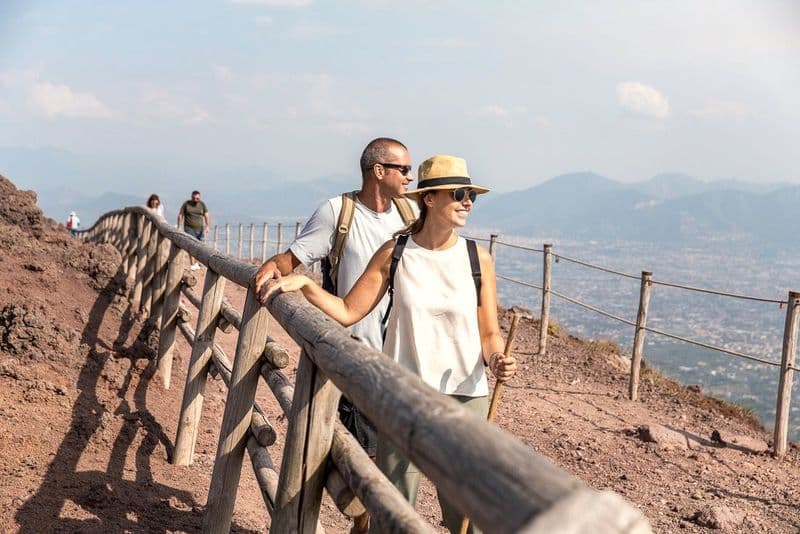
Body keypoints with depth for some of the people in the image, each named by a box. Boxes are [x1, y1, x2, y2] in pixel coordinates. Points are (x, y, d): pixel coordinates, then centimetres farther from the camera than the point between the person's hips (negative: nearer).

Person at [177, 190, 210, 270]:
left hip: (200, 229, 3)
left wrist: (207, 226, -18)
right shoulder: (186, 204, -1)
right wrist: (178, 227, -6)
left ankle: (197, 262, 24)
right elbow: (180, 215, 1)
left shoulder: (202, 204, 3)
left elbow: (206, 216, -3)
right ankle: (193, 264, -15)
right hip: (189, 228, -2)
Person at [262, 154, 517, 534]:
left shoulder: (477, 258, 0)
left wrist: (497, 361, -16)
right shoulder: (394, 254, 0)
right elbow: (348, 311, 3)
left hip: (466, 396, 0)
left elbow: (489, 334, 4)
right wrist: (304, 284, -9)